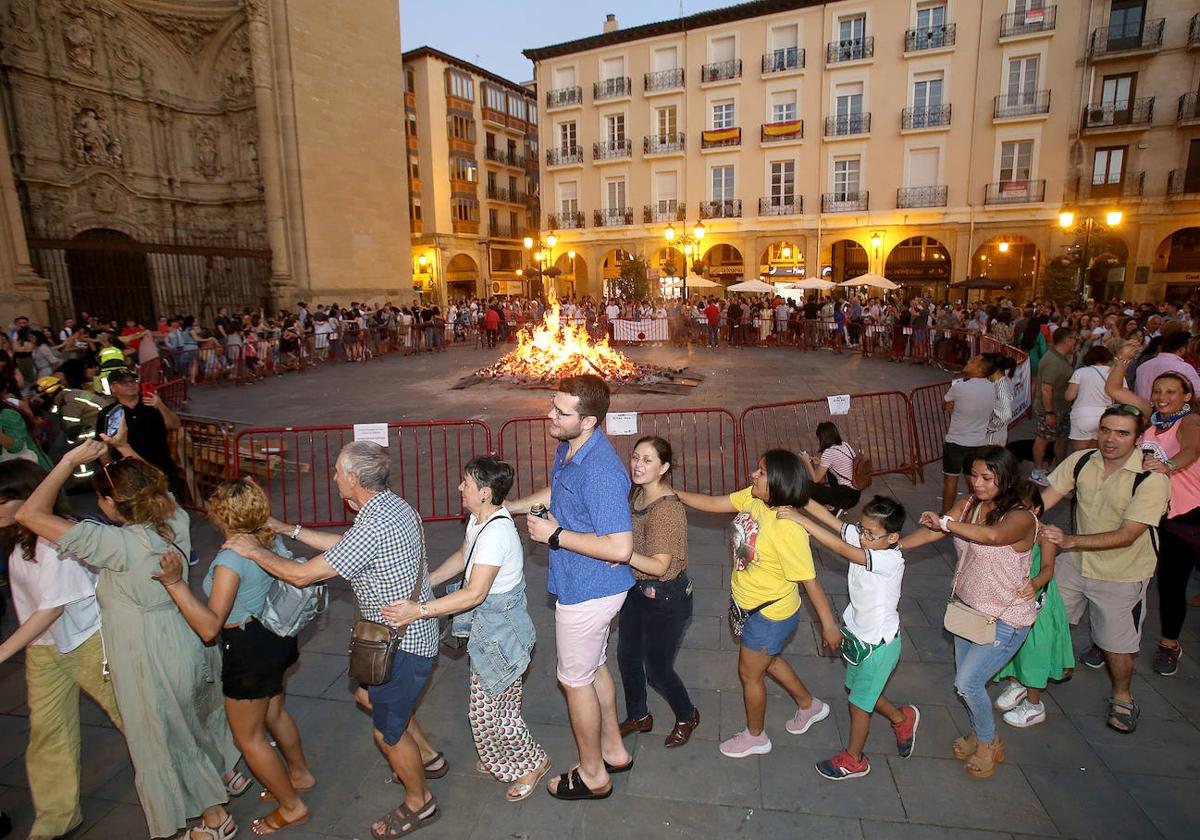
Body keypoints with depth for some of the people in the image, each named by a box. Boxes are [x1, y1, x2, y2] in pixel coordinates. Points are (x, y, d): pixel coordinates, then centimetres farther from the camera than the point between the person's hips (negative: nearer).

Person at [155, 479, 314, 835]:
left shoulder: (230, 559, -29)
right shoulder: (272, 540, -5)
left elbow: (209, 627, -31)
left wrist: (175, 583, -37)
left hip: (249, 648, -8)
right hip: (276, 635, 8)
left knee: (248, 737, 12)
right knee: (273, 713, 29)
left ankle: (292, 806, 25)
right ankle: (300, 774, 48)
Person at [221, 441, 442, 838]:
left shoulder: (373, 528, -31)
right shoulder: (392, 504, 0)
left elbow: (301, 575, -23)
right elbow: (345, 545, 15)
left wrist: (255, 551, -7)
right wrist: (291, 530, 16)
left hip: (403, 643, -10)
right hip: (411, 631, 10)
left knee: (388, 731, 11)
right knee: (369, 696, 29)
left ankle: (419, 802, 35)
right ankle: (426, 758, 44)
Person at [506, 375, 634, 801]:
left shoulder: (601, 471, -32)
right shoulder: (568, 447, -2)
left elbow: (620, 548, -34)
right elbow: (555, 492, 20)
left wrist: (556, 535, -26)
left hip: (587, 591, -9)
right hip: (589, 586, 9)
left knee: (576, 679, 11)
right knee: (594, 668, 25)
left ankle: (592, 775, 34)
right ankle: (614, 750, 46)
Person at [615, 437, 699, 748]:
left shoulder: (668, 509, -28)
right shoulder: (637, 492, -3)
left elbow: (660, 566, -29)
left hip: (666, 597, -8)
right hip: (637, 588, 8)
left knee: (657, 669, 9)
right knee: (627, 656, 20)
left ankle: (687, 716, 39)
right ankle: (638, 716, 45)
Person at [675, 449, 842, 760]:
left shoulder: (788, 529, -34)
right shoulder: (752, 498, -13)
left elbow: (809, 580, -26)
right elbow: (713, 504, -4)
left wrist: (829, 625, -16)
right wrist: (673, 493, -10)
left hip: (771, 615, -8)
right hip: (752, 605, 8)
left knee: (749, 673, 14)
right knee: (767, 660, 30)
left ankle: (755, 737, 41)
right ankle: (809, 705, 54)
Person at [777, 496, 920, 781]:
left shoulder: (891, 560, -32)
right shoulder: (861, 538, -12)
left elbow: (840, 548, -43)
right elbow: (831, 519, -20)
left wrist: (800, 519, -45)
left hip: (879, 644, -7)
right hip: (860, 634, 7)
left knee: (858, 703, 11)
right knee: (857, 688, 25)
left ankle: (853, 760, 35)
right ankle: (902, 718, 51)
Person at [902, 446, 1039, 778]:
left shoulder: (1021, 518, -24)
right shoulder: (967, 505, -4)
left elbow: (992, 535, -45)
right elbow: (932, 532, -10)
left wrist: (946, 523, -36)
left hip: (1004, 619, -6)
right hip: (967, 607, 6)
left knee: (967, 683, -3)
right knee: (965, 678, 18)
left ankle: (989, 743, 24)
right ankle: (980, 733, 44)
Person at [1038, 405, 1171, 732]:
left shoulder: (1152, 479, -23)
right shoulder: (1080, 461, -10)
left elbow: (1127, 535, -28)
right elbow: (1045, 498, -11)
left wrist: (1071, 541, -37)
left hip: (1122, 574, -4)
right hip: (1075, 562, 4)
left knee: (1117, 644, 12)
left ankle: (1122, 697, 40)